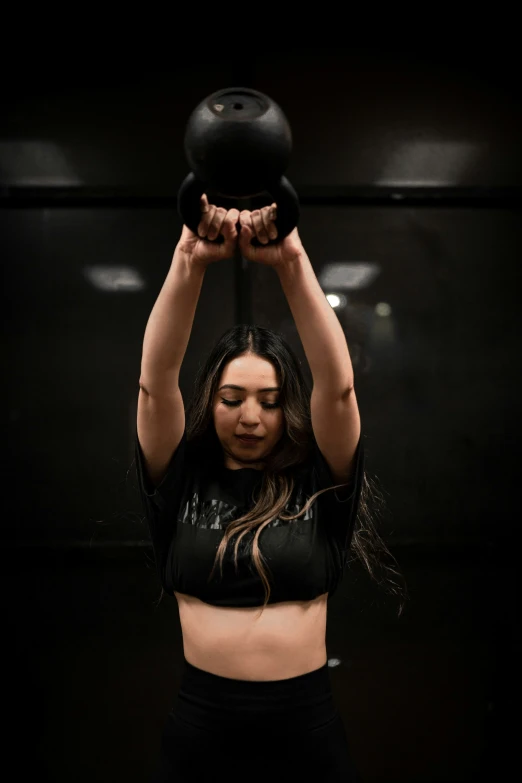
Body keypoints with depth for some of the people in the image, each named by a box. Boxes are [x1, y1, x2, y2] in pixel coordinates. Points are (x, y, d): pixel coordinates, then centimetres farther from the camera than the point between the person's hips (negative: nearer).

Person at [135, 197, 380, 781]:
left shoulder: (316, 482, -2)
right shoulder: (184, 481, -1)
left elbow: (337, 384, -15)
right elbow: (156, 380, -13)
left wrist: (292, 262, -24)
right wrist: (189, 262, -24)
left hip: (305, 719, 0)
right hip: (201, 717, 0)